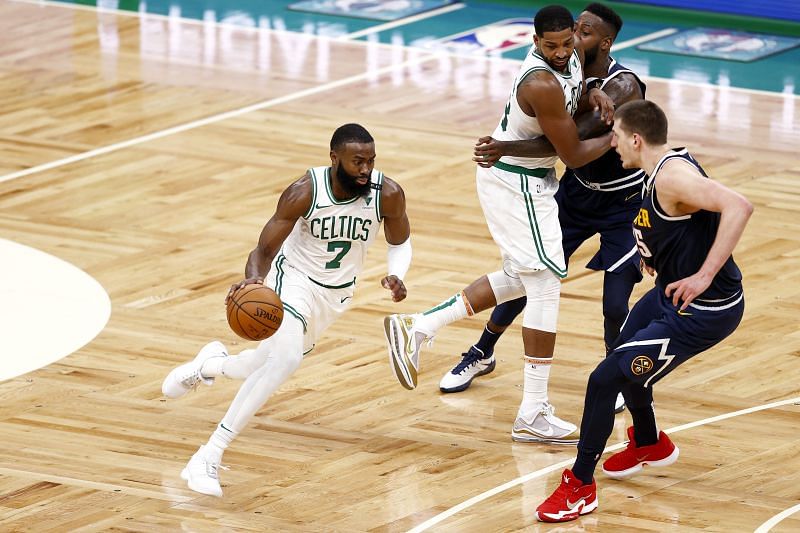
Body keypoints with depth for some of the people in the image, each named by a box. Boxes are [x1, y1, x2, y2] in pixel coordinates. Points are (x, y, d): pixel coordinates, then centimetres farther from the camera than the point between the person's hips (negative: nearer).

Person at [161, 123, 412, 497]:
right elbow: (264, 250, -22)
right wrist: (253, 278, -45)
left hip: (337, 293, 5)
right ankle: (209, 456, -25)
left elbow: (400, 242, -1)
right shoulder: (304, 193, -28)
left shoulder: (387, 194, -21)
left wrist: (396, 276, -22)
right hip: (294, 278, -5)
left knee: (271, 362, 16)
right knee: (286, 358, -30)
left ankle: (212, 364, 52)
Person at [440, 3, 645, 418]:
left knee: (615, 305, -12)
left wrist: (505, 149, -47)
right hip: (578, 189, 6)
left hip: (624, 201, -6)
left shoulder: (621, 87, -31)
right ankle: (482, 354, 29)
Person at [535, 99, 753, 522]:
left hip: (702, 312, -11)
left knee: (606, 378, -11)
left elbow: (738, 206, -39)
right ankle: (649, 444, 55)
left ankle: (580, 486, 4)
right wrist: (657, 255, 9)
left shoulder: (673, 177, -26)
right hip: (671, 293, 11)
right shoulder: (665, 167, 4)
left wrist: (705, 276, -37)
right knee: (625, 357, 30)